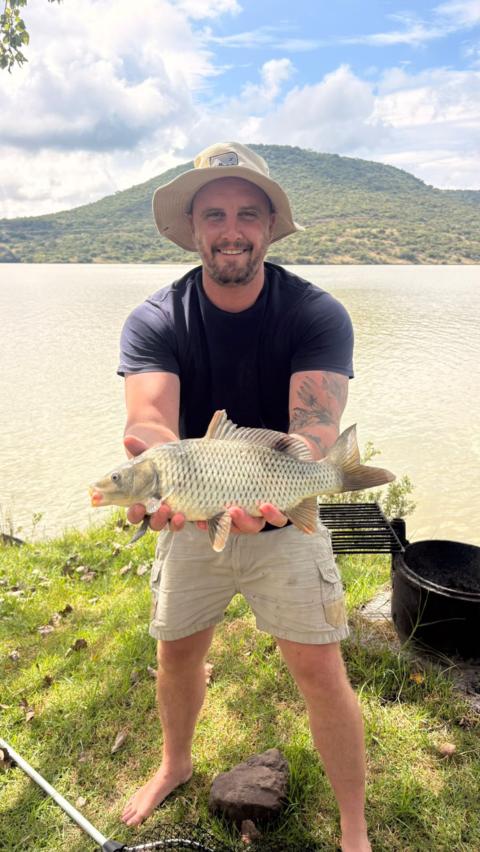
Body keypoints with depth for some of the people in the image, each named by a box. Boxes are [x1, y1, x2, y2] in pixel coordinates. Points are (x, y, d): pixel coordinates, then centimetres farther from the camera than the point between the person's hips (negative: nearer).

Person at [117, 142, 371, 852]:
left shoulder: (317, 315, -17)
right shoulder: (153, 321, -12)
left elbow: (316, 427, -30)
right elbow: (150, 420, -28)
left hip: (287, 524, -2)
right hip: (191, 521, 2)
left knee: (320, 671, -1)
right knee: (176, 654, 16)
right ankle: (175, 764, 48)